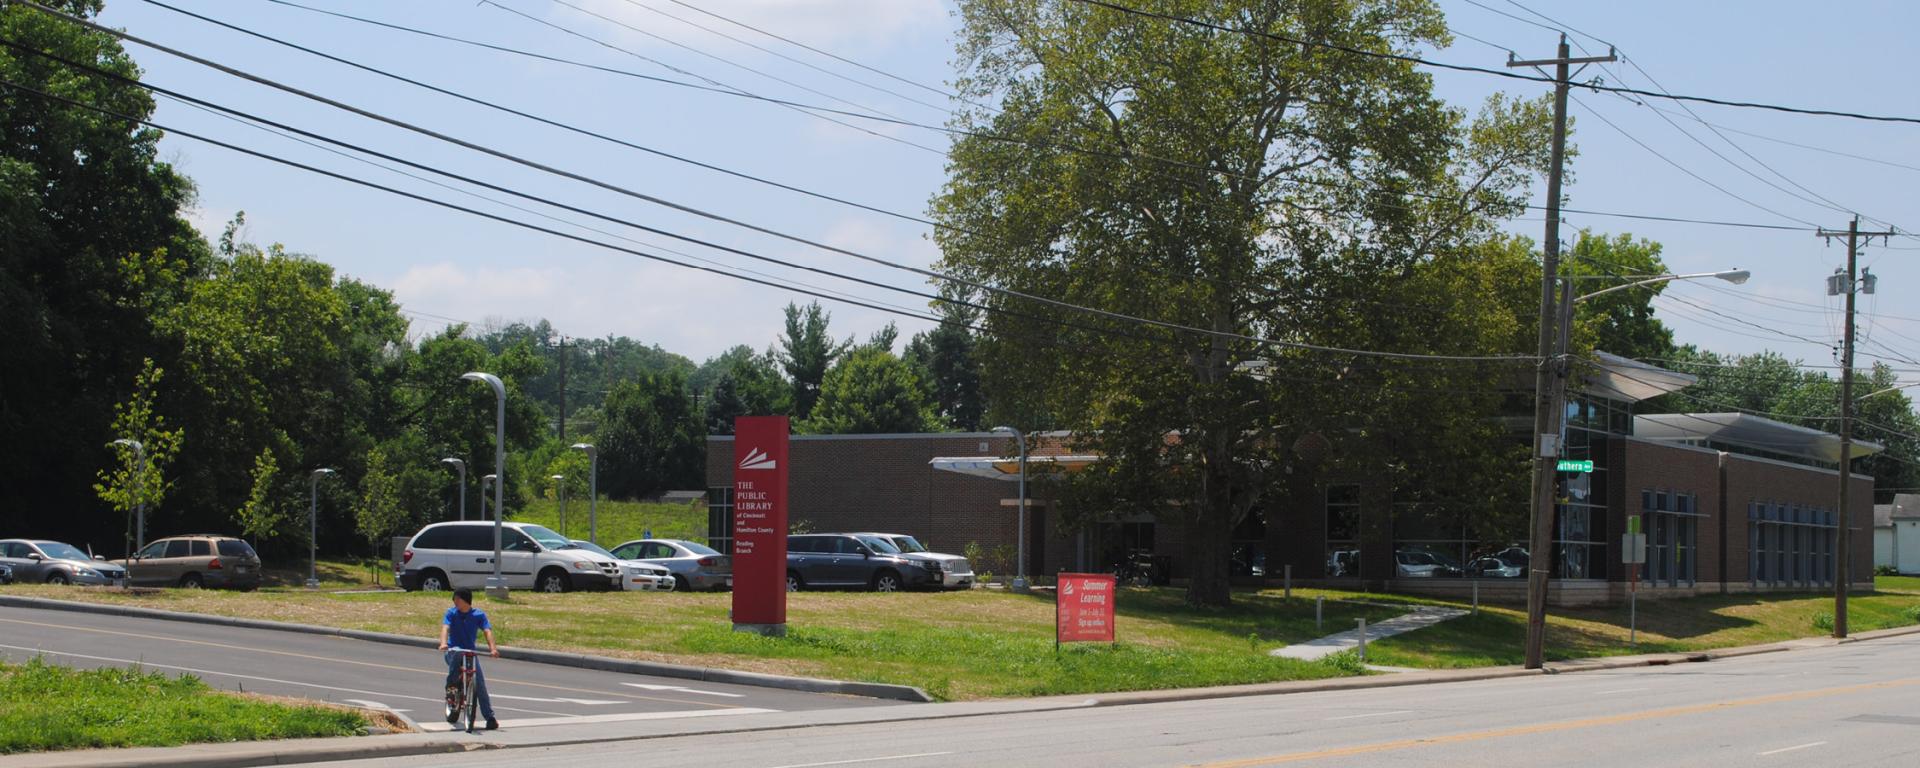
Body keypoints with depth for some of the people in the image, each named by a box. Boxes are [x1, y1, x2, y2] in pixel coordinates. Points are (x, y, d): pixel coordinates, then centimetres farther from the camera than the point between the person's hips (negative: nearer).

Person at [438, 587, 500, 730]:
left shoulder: (479, 615, -2)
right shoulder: (451, 613, -3)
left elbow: (487, 631, -13)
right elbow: (445, 627, -18)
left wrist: (492, 648, -31)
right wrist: (443, 643, -39)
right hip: (454, 650, -1)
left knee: (480, 684, -9)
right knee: (456, 656, -38)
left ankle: (490, 718, -5)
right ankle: (450, 687, -16)